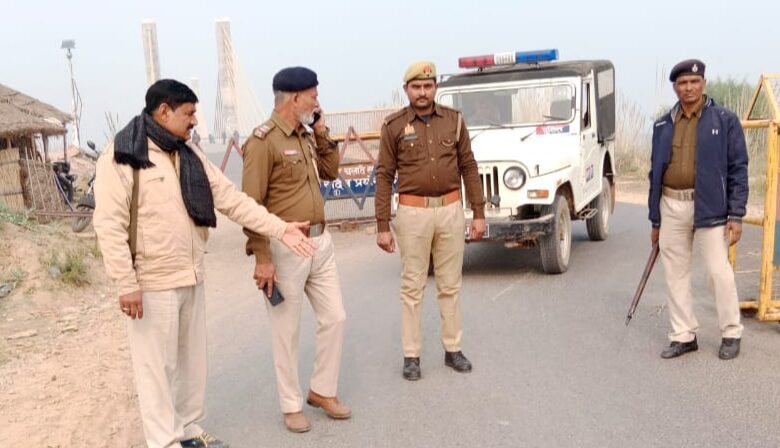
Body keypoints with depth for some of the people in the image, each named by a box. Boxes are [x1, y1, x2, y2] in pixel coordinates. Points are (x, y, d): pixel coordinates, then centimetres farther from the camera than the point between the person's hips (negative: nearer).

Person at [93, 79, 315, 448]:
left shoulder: (190, 157, 9)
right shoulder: (121, 158, -13)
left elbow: (232, 199, 5)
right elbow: (109, 225, -16)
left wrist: (280, 229, -4)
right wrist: (127, 283, -20)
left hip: (191, 279, 8)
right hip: (152, 283, -7)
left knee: (192, 359, 17)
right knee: (157, 365, 3)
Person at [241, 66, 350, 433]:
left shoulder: (306, 136, 10)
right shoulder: (263, 141, -15)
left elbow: (331, 173, 21)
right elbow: (251, 205, -17)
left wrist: (322, 135, 7)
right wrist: (262, 258, -20)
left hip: (321, 242, 8)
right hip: (286, 248, -8)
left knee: (334, 318, 13)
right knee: (287, 332, 6)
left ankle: (322, 391, 30)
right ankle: (292, 406, 21)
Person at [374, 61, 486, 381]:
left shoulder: (454, 120, 4)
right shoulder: (394, 126, -3)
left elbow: (469, 168, 6)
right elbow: (384, 176, -3)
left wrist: (479, 214, 2)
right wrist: (382, 227, -6)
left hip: (451, 210, 2)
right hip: (413, 212, -2)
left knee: (450, 284, 11)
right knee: (412, 286, 5)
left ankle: (453, 349, 23)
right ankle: (411, 355, 14)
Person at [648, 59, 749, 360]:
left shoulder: (725, 120, -2)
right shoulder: (663, 126, 9)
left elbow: (738, 169, -4)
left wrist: (736, 215, -10)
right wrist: (655, 220, 11)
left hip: (709, 207, -4)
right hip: (671, 207, 4)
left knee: (719, 271, 1)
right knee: (675, 274, 8)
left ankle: (731, 333, 18)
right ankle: (683, 336, 19)